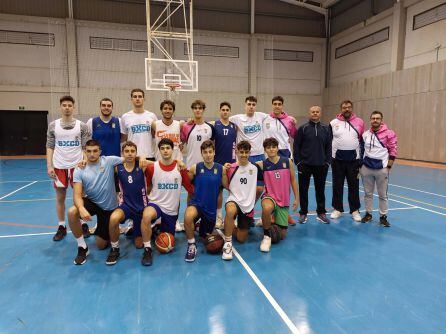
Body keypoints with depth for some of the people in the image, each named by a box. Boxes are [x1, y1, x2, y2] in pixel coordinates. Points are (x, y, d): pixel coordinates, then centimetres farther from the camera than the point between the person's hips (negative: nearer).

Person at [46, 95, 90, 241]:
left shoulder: (81, 126, 1)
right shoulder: (53, 125, 4)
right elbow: (50, 147, 5)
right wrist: (49, 166, -4)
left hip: (77, 166, -1)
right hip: (59, 167, 2)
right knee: (60, 197, 9)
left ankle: (84, 225, 19)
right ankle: (61, 227, 22)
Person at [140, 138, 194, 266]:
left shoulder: (181, 168, -7)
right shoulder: (152, 168, -8)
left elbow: (190, 189, 1)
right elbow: (147, 189, 6)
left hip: (172, 210, 2)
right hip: (156, 204, -1)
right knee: (146, 216, -39)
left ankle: (161, 230, 45)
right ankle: (147, 249, -18)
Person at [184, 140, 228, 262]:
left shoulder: (221, 169, -5)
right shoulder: (195, 168, -8)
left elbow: (227, 186, 3)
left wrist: (227, 172, -7)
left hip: (212, 208, 2)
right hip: (196, 203, -2)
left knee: (205, 236, 16)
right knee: (188, 217, -37)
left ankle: (202, 227, 54)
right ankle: (191, 245, -11)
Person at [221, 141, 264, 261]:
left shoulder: (256, 168, 2)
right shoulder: (230, 168, -3)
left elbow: (260, 188, 10)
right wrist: (224, 172, -8)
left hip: (248, 205, 2)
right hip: (234, 200, -2)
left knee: (241, 239, 5)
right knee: (230, 211, -41)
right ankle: (227, 243, -23)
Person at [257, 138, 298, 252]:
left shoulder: (288, 162, -3)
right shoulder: (261, 164, -7)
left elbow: (293, 180, 4)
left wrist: (297, 198, 4)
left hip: (284, 201, 2)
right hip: (270, 197, -2)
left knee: (282, 235, 7)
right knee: (267, 208, -41)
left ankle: (270, 222, 41)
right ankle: (266, 237, -16)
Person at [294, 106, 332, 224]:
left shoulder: (326, 128, 6)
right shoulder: (303, 128, -1)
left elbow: (328, 147, 8)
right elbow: (296, 146, -2)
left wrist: (327, 161, 1)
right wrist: (298, 162, -7)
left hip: (321, 165, 2)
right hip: (305, 165, -2)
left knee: (320, 190, 10)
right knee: (303, 190, 5)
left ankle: (321, 213, 22)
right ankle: (303, 213, 17)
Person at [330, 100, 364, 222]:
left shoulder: (359, 122, 4)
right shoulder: (334, 123, 3)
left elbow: (363, 140, 10)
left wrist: (362, 156, 8)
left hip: (353, 159, 0)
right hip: (337, 159, 0)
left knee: (354, 185, 5)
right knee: (337, 185, 8)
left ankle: (355, 210, 16)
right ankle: (337, 209, 19)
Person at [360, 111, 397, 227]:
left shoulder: (388, 134, -6)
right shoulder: (365, 134, 6)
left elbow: (393, 151, -5)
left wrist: (388, 167, -7)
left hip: (381, 168, -3)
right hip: (366, 168, 3)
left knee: (382, 194, 5)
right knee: (368, 193, 12)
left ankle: (383, 216, 17)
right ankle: (368, 214, 24)